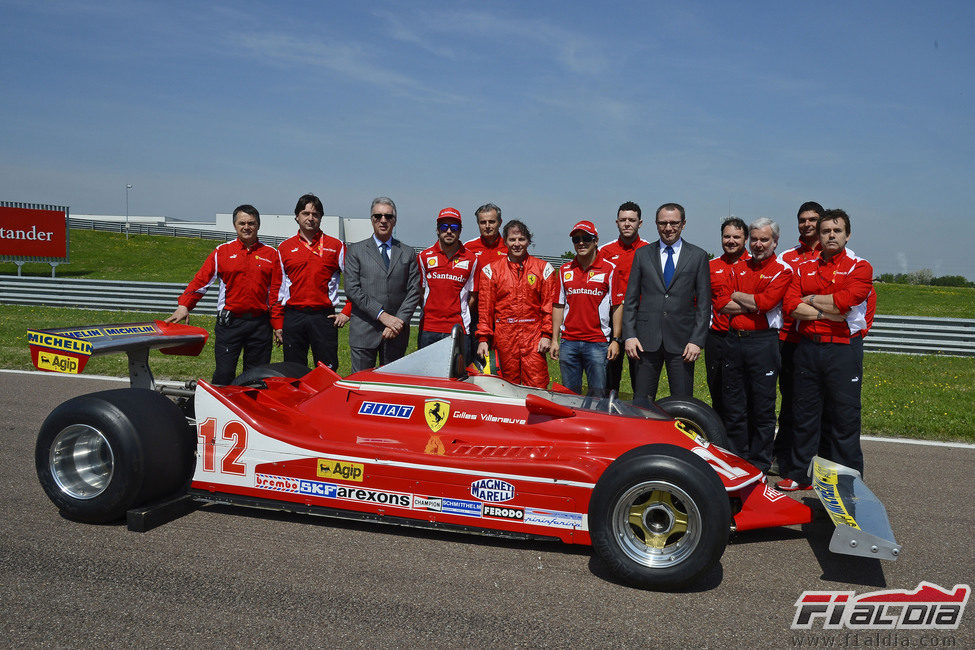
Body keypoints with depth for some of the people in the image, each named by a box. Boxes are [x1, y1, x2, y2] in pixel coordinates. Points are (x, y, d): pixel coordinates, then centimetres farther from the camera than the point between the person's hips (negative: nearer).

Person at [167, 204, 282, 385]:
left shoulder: (271, 254, 9)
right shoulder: (222, 251, 7)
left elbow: (276, 292, 7)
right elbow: (201, 280, 2)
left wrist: (277, 324, 3)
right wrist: (184, 305, -12)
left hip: (260, 323, 1)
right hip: (229, 321, -1)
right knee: (224, 374, -4)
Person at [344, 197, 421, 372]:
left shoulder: (407, 253, 12)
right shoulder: (355, 250, 7)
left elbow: (414, 291, 5)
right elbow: (352, 289, -4)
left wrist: (399, 321, -9)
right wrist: (382, 315, -13)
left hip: (396, 332, 2)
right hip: (364, 331, -2)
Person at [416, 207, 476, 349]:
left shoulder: (471, 259, 5)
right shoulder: (424, 257, 7)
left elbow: (472, 295, 10)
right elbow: (419, 292, 12)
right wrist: (432, 311, 5)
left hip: (458, 329, -1)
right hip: (428, 328, 1)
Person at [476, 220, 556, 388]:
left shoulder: (543, 268, 8)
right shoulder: (491, 270, 8)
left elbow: (549, 305, 6)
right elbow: (485, 307, 7)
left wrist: (547, 335, -2)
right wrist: (483, 338, 0)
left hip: (534, 336, -1)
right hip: (504, 336, 1)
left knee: (536, 386, -7)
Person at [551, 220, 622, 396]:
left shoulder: (609, 269, 1)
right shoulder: (565, 270, 10)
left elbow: (616, 306, 1)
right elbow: (558, 306, 12)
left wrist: (615, 340, -5)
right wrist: (554, 340, 8)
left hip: (598, 343, -3)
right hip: (568, 342, 3)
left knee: (598, 393, 0)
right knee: (569, 394, 8)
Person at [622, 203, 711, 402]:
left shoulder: (698, 256, 6)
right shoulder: (642, 254, 9)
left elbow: (704, 303, 3)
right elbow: (630, 299, 8)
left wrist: (697, 340, -5)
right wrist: (629, 335, -1)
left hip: (682, 341, -1)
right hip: (647, 340, 1)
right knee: (641, 402, 4)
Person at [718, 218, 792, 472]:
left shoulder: (783, 270, 0)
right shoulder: (738, 267, 13)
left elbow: (766, 301, -16)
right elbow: (724, 305, 2)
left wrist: (737, 296, -3)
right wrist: (754, 305, -10)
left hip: (763, 342, -4)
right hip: (733, 340, 4)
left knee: (762, 409, 3)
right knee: (733, 406, 9)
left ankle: (759, 466, 15)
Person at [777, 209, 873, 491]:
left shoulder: (860, 267, 2)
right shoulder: (805, 268, 13)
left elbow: (844, 301, -15)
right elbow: (790, 304, -2)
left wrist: (810, 300, -2)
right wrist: (827, 313, -11)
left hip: (843, 349, -3)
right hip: (807, 348, 4)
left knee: (845, 418, 1)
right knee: (805, 414, 10)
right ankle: (799, 474, 21)